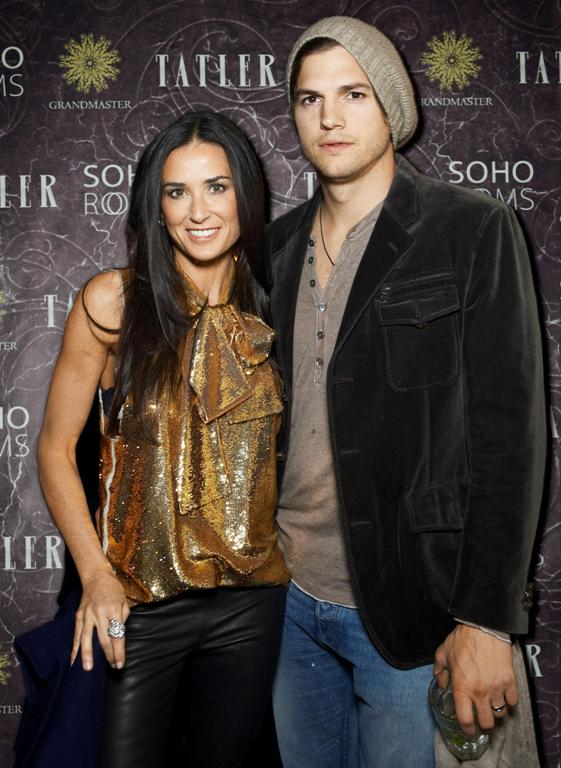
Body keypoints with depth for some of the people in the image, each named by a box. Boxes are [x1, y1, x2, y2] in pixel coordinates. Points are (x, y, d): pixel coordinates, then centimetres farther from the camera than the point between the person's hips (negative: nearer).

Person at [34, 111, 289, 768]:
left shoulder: (269, 311, 1)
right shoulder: (112, 301, -9)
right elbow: (55, 448, -5)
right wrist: (96, 575, -13)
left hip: (252, 599, 3)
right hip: (139, 601, -3)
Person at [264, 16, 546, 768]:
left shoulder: (474, 233, -8)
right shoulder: (279, 245, 7)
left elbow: (508, 430, -12)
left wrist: (487, 618, -14)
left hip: (409, 610, -5)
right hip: (291, 596, 5)